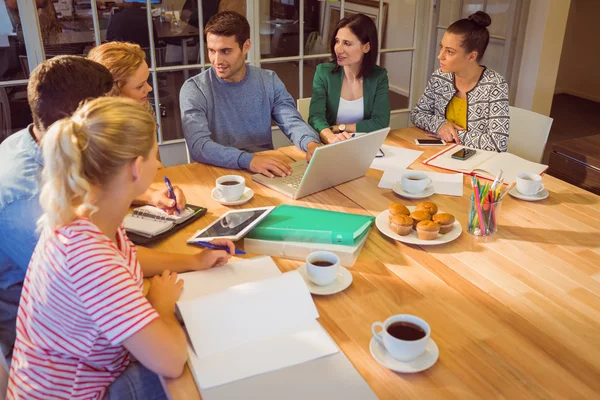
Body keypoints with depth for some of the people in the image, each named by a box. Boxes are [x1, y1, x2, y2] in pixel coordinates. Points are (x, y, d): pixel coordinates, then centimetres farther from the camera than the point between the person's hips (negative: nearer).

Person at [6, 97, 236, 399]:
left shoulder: (86, 214, -11)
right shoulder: (88, 254, -39)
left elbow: (124, 258, 14)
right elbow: (171, 362, -38)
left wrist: (194, 262, 6)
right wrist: (163, 303, -18)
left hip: (93, 372, 8)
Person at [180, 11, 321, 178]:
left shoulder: (269, 82, 4)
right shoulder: (194, 89, -8)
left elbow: (293, 123, -3)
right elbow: (198, 146, -20)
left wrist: (311, 144, -26)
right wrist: (248, 159, -34)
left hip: (267, 172, 2)